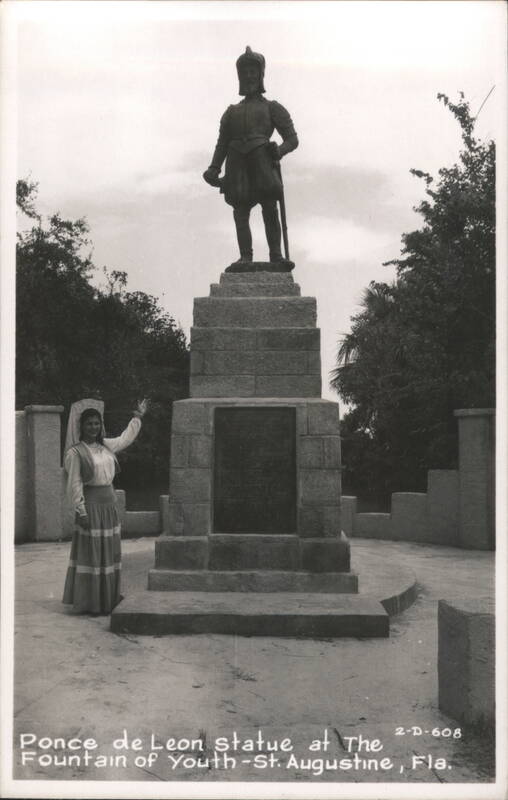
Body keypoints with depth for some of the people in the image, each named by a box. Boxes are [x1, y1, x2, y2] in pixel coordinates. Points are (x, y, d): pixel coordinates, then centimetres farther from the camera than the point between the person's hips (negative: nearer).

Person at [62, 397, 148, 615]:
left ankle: (106, 600, 21)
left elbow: (125, 438, 30)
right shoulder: (75, 452, -9)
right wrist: (80, 512, -16)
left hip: (109, 504, 7)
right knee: (90, 554, -3)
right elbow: (74, 484, -12)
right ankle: (87, 603, 5)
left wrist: (138, 417, 38)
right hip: (90, 506, -7)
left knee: (108, 553, 11)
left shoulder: (106, 446, 11)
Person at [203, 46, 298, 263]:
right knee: (240, 212, -9)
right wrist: (214, 169, 3)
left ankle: (276, 256, -18)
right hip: (237, 164, 3)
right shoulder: (231, 112, 30)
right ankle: (245, 258, -14)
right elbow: (222, 144, 21)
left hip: (262, 159, -3)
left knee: (270, 208, -16)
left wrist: (278, 151, -12)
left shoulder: (272, 108, 21)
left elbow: (292, 139, 11)